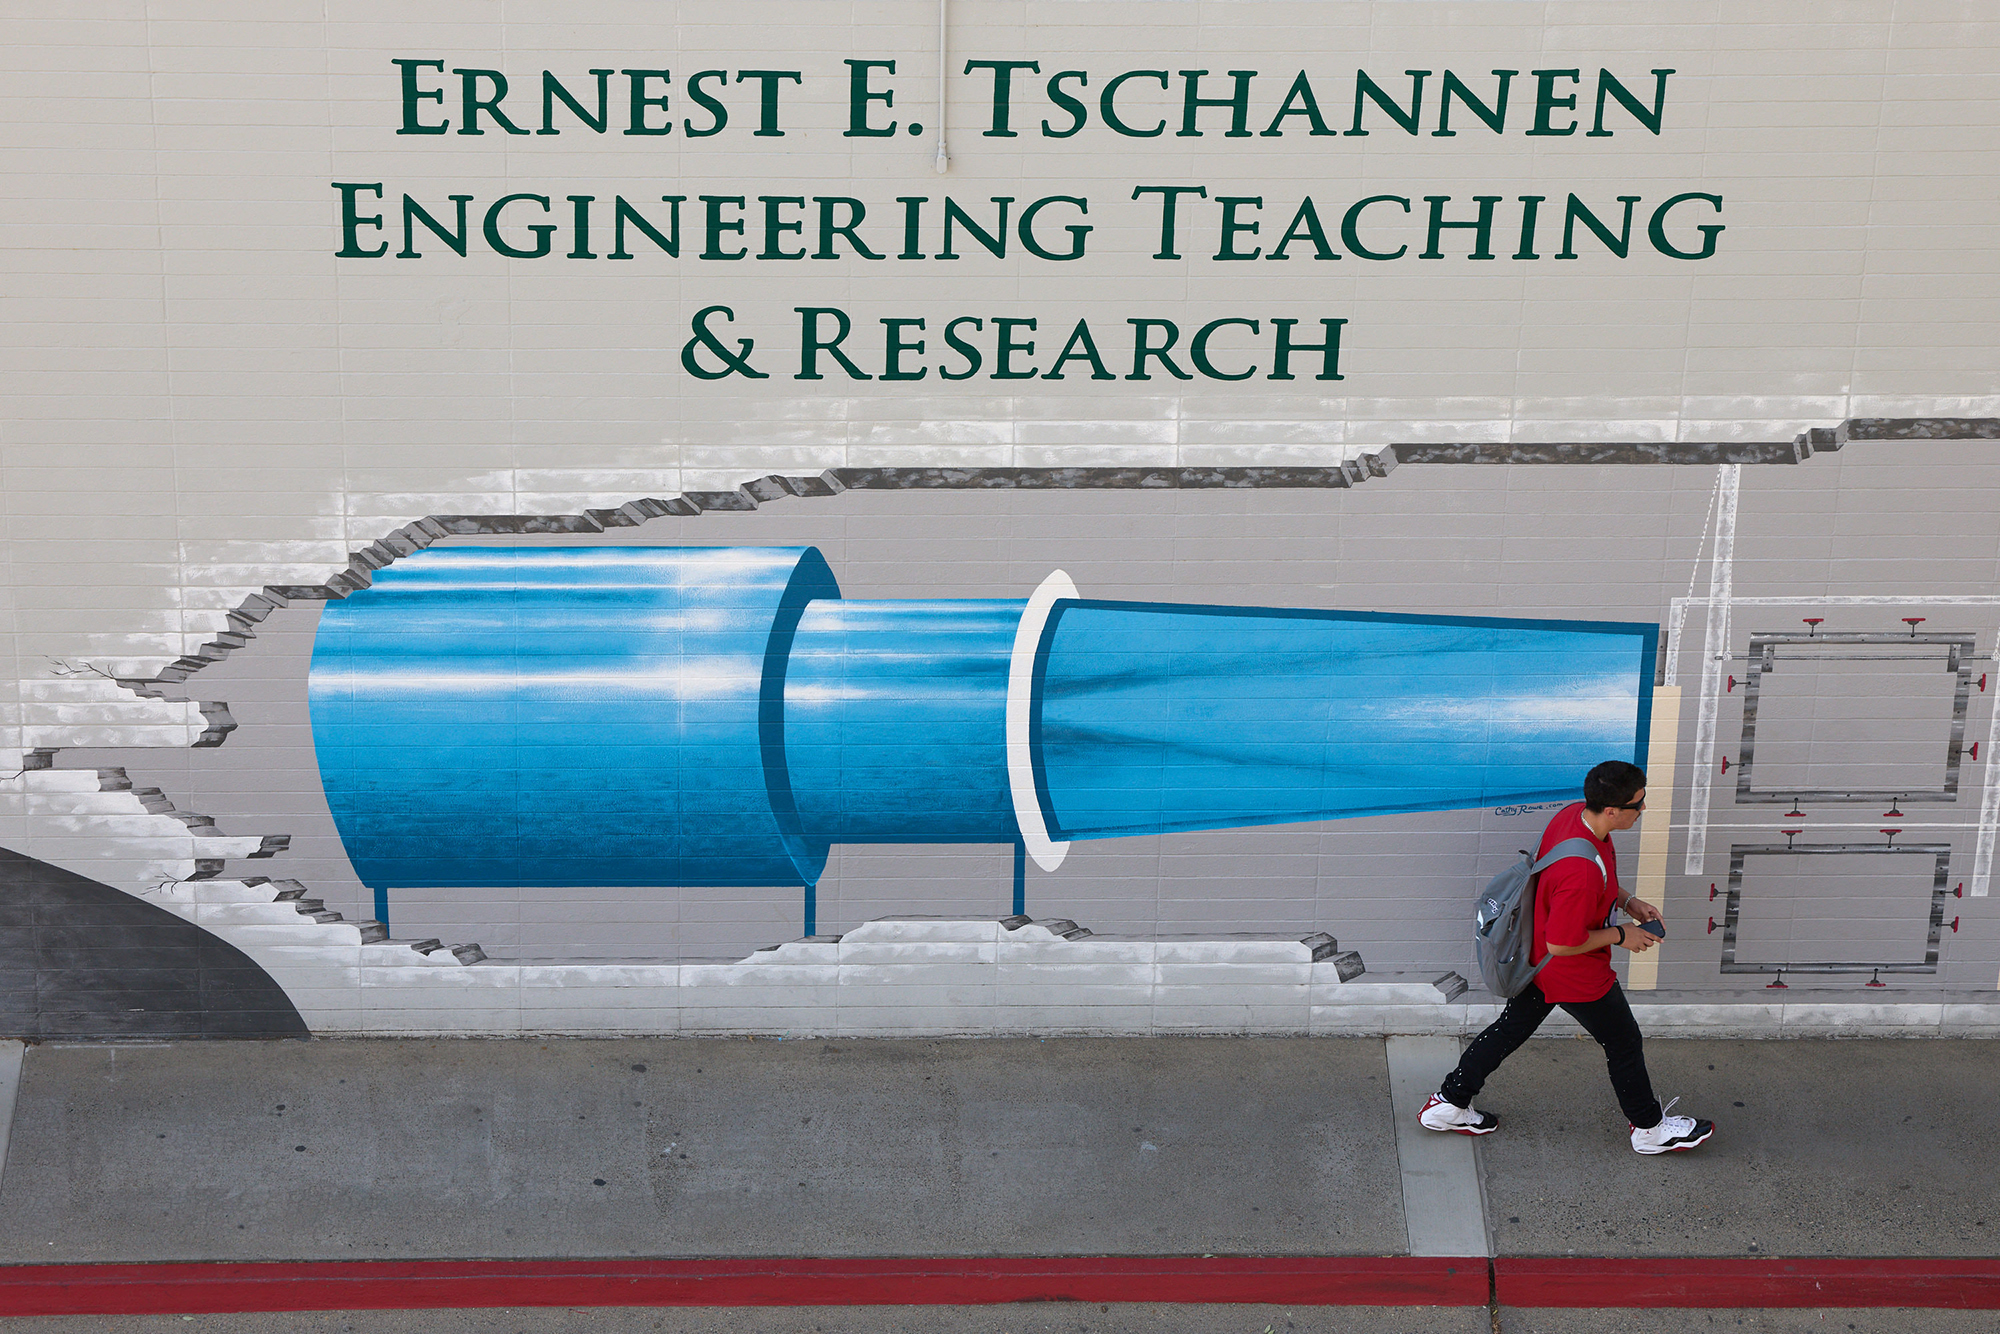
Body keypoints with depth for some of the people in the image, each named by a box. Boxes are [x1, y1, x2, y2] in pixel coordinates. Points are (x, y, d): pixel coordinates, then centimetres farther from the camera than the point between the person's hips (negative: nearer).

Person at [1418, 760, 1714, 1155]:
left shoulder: (1574, 813, -13)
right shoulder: (1582, 872, -41)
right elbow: (1562, 943, -30)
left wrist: (1627, 902, 3)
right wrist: (1620, 936, -19)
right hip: (1576, 976, -8)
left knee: (1513, 1026, 24)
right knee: (1624, 1043, 15)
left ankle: (1448, 1103, 35)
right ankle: (1649, 1128, 37)